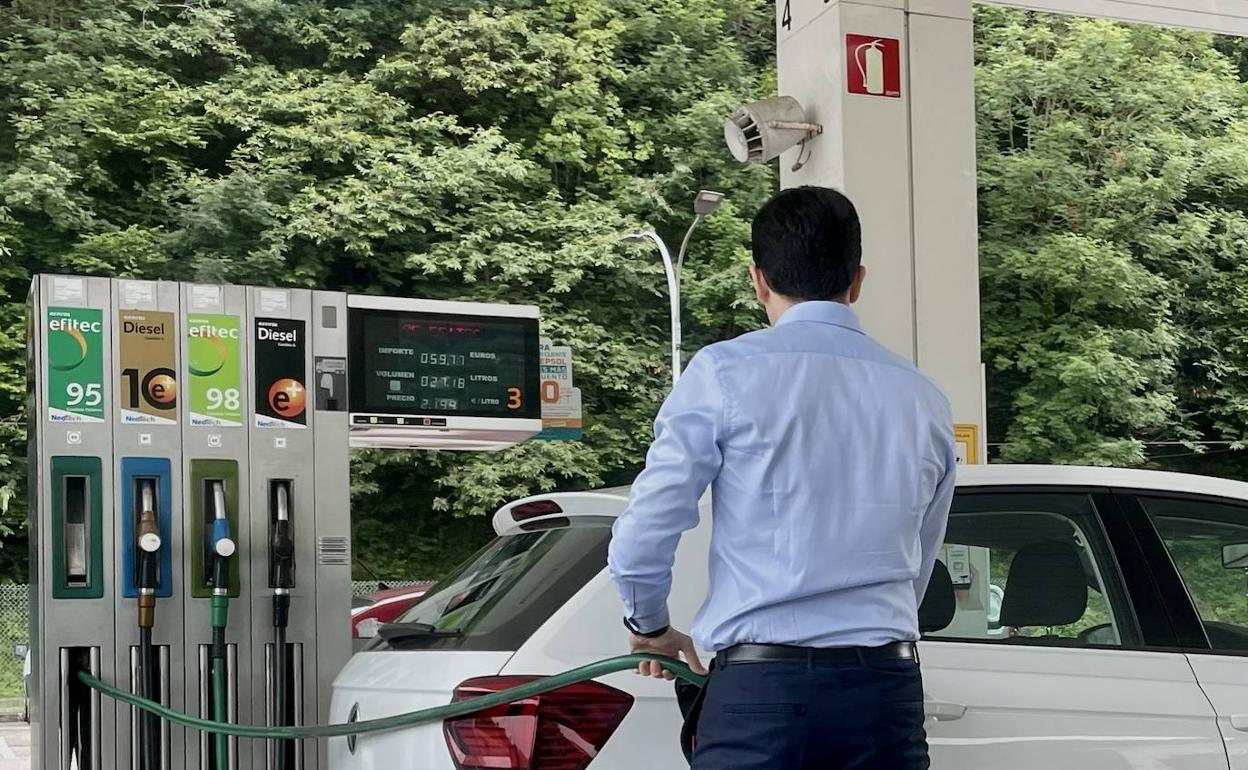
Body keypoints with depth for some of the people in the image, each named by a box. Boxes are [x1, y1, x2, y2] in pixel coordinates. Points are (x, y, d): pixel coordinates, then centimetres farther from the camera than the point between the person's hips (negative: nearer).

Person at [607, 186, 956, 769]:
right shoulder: (924, 398, 11)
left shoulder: (726, 371, -2)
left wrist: (651, 625, 18)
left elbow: (642, 538, -2)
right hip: (885, 684, 4)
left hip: (762, 684, -4)